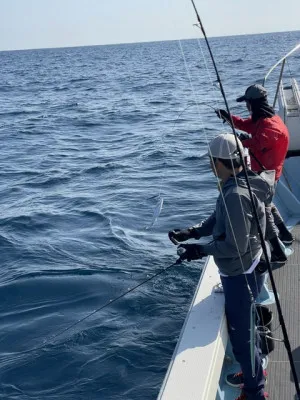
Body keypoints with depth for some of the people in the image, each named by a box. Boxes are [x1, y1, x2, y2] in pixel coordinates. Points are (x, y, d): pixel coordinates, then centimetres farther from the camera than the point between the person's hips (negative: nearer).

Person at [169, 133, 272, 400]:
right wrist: (191, 232, -2)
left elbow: (235, 246, -28)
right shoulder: (241, 184, 1)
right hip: (243, 271, 10)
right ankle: (254, 370, 49)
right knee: (243, 325, 27)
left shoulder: (236, 195, -30)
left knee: (240, 335, 7)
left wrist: (202, 250, -17)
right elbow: (218, 220, 10)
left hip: (240, 275, -10)